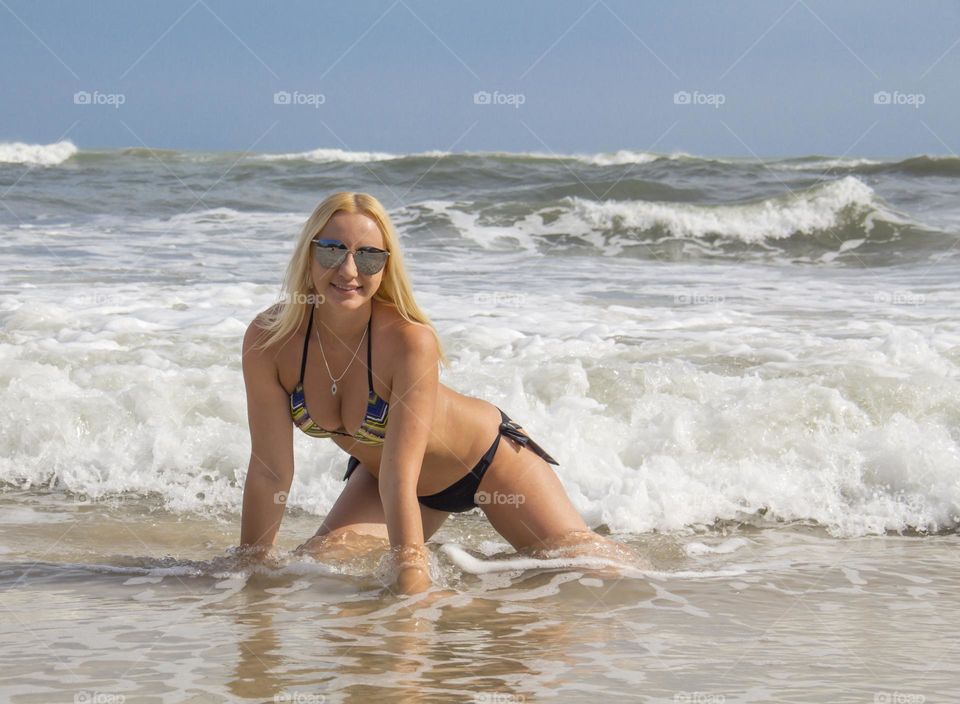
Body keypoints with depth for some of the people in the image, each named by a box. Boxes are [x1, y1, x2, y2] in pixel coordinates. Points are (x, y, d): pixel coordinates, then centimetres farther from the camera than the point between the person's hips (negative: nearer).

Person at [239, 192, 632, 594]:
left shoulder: (411, 341, -37)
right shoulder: (268, 341, -27)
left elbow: (398, 477, -38)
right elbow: (269, 471, -19)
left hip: (488, 456, -3)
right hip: (377, 469, 4)